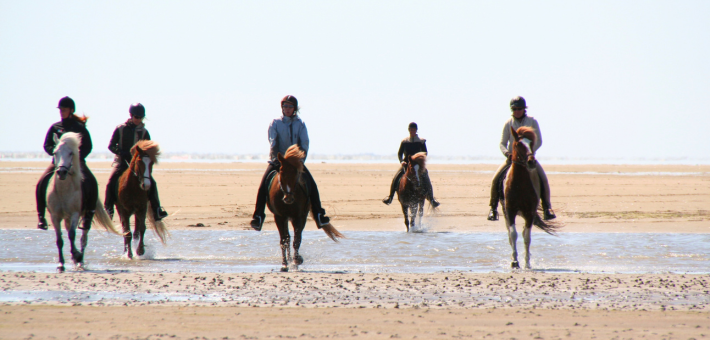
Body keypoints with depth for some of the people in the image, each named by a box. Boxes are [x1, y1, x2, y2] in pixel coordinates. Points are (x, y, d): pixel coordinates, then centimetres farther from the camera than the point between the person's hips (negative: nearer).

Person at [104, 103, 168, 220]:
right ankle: (108, 208, -15)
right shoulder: (120, 129, -2)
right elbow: (111, 145, 0)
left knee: (151, 182, -14)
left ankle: (156, 210, -7)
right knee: (111, 181, -24)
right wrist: (122, 153, -16)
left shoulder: (143, 132, 5)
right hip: (121, 161, -2)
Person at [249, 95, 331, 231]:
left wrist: (301, 160, -17)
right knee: (264, 184, -21)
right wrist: (274, 158, -23)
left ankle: (319, 215, -9)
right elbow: (272, 143, -9)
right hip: (278, 159, -1)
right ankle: (258, 216, -19)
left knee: (311, 184, -15)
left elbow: (305, 143, -4)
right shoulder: (275, 123, 0)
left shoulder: (300, 124, 3)